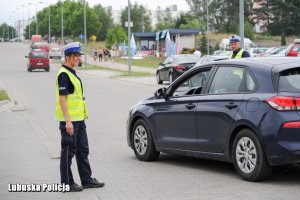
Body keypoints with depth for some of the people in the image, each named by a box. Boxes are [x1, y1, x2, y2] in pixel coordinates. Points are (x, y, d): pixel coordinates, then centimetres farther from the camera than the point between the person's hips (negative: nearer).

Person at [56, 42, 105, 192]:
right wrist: (68, 121, -24)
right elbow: (62, 98, -20)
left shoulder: (72, 73, 15)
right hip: (69, 119, -10)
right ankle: (67, 183, 8)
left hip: (78, 118, 10)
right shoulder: (63, 74, -15)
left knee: (83, 150, 14)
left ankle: (86, 179, 22)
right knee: (68, 151, -1)